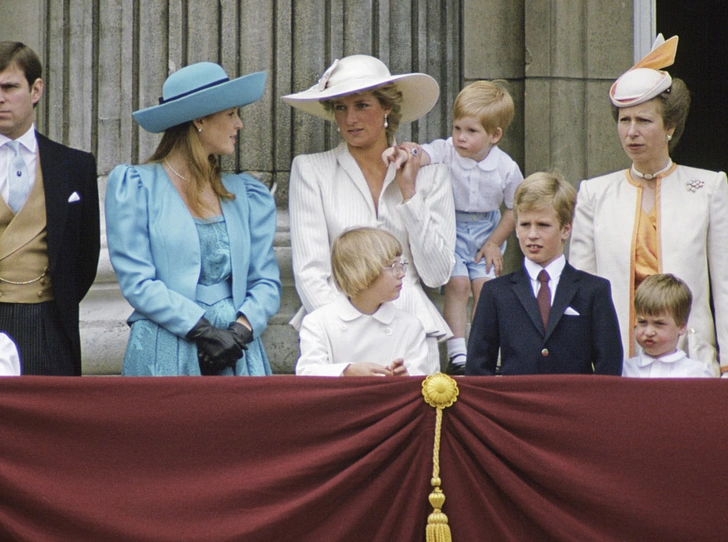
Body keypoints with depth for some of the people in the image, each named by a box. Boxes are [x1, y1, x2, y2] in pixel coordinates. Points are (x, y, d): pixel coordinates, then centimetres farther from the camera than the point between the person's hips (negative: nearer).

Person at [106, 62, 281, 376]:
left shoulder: (246, 195, 16)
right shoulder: (134, 186, 2)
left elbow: (267, 281, 10)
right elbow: (136, 282, -6)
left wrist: (241, 330, -9)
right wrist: (204, 330, -14)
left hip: (238, 358, 4)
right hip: (164, 359, -3)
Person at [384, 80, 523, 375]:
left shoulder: (507, 168, -12)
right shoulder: (445, 152, -18)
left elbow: (514, 208, 2)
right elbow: (424, 154, -40)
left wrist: (494, 242, -2)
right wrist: (405, 152, -62)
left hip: (486, 230, 2)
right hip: (450, 228, -2)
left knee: (484, 286, -7)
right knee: (457, 284, -13)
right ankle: (457, 355, -8)